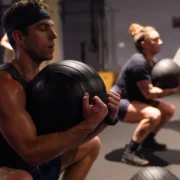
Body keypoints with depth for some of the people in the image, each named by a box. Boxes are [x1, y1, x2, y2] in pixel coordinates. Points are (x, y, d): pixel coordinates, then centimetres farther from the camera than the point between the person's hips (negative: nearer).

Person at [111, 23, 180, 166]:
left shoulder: (152, 62, 6)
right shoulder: (138, 62, -24)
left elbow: (155, 86, 5)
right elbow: (148, 93, -26)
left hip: (133, 100, 10)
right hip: (118, 102, -10)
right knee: (153, 115, -32)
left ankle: (148, 140, 23)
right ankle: (130, 152, -22)